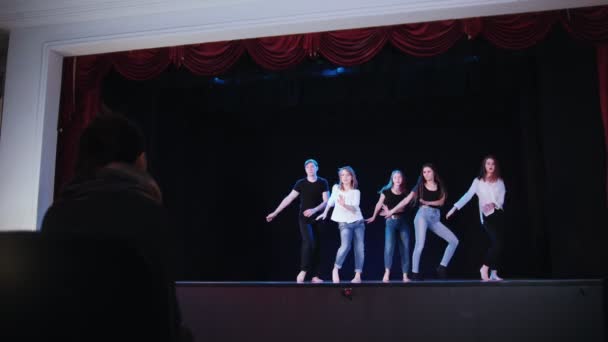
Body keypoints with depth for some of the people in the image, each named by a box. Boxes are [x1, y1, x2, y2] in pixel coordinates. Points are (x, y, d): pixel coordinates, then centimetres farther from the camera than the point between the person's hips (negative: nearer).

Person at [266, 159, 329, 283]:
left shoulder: (323, 183, 1)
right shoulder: (301, 183, -1)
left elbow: (326, 201, -4)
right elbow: (288, 198, -1)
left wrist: (314, 210, -20)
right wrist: (275, 212, -3)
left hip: (318, 219, 2)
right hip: (304, 219, -2)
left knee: (317, 246, 2)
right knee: (309, 242, -20)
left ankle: (315, 276, 8)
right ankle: (303, 272, -14)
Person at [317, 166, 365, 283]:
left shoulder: (356, 192, -3)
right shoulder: (336, 188, 2)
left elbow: (354, 208, -16)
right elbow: (331, 200, 20)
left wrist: (344, 205, -34)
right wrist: (325, 213, 24)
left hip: (358, 222, 1)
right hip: (344, 223, -1)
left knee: (360, 248, -3)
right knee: (345, 246, -22)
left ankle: (358, 276, 4)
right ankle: (335, 269, -6)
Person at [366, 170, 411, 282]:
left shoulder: (405, 193, 4)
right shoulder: (386, 191, 0)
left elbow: (403, 207, 3)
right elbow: (379, 205, 10)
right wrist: (373, 217, 18)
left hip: (403, 221, 2)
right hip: (390, 221, -2)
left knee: (405, 248, 1)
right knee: (389, 246, -17)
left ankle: (405, 275, 6)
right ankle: (387, 272, -12)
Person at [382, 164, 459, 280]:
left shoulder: (440, 187, 14)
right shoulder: (420, 186, 7)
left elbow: (441, 202, 1)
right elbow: (406, 200, 3)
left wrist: (427, 202, -12)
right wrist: (391, 211, -2)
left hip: (435, 218, 4)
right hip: (422, 215, -4)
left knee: (454, 241, -5)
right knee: (420, 245, -17)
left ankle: (442, 267, 2)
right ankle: (415, 274, -10)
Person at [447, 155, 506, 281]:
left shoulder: (500, 181, 10)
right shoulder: (478, 181, 3)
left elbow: (501, 199, 2)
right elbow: (467, 195, -6)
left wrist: (493, 204, -20)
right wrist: (455, 207, -16)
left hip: (499, 214, 4)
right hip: (487, 215, -4)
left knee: (498, 244, 3)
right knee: (496, 243, -15)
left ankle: (494, 273, 10)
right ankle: (484, 268, -2)